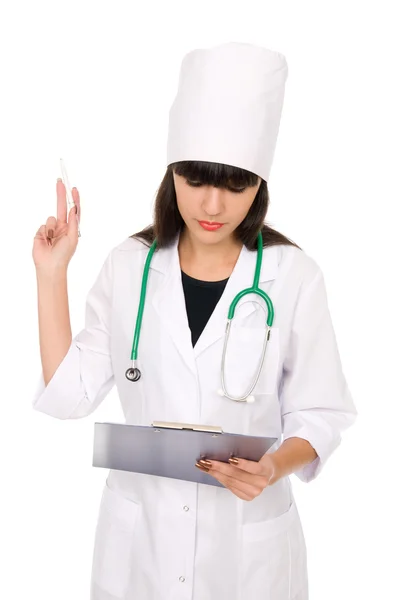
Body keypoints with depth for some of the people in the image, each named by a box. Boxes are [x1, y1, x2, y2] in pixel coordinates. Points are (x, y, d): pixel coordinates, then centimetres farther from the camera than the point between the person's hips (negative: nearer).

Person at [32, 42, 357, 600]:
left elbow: (318, 414, -6)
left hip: (250, 538, -1)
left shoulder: (295, 276, -12)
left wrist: (273, 467, -25)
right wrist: (52, 273, -11)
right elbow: (70, 393, -7)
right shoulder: (128, 265, -6)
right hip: (138, 530, 2)